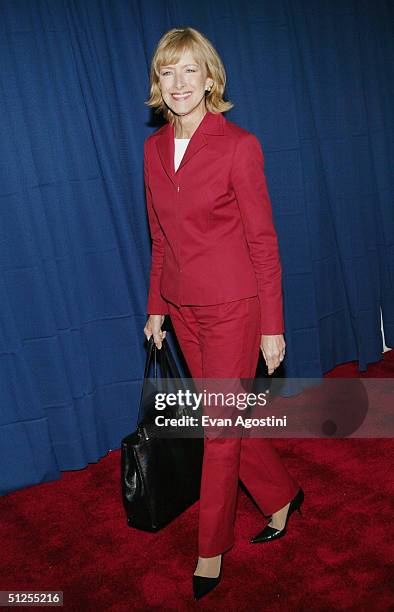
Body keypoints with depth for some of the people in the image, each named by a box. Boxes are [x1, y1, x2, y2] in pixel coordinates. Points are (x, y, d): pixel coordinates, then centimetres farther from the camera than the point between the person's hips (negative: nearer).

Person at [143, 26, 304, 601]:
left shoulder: (239, 145, -12)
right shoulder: (154, 148, 5)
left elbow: (263, 241, -10)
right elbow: (160, 240, 12)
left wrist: (272, 327, -10)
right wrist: (156, 308, 13)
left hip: (232, 306, -6)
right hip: (183, 307, 6)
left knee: (220, 430, 5)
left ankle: (211, 549, 26)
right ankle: (282, 495, 42)